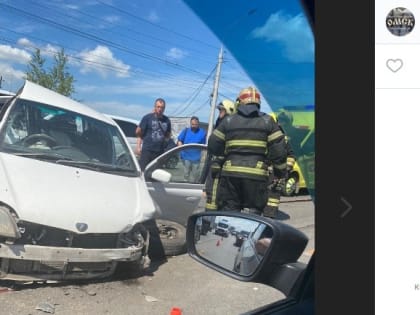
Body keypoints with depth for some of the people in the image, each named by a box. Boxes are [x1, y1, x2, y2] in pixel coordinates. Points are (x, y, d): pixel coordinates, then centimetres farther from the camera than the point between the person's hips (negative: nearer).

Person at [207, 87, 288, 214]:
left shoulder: (228, 121, 9)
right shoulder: (267, 121, 6)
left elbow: (213, 146, 8)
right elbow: (279, 149, 2)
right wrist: (279, 169, 14)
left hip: (230, 173, 1)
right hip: (257, 175, -1)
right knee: (253, 213, 6)